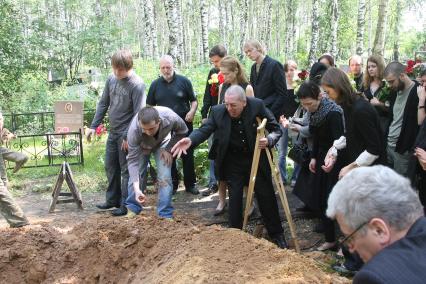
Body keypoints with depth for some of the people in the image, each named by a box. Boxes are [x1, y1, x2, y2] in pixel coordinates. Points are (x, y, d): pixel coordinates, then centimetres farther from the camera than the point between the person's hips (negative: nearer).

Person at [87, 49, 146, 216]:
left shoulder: (137, 85, -18)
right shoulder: (111, 79, 2)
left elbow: (138, 114, -18)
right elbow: (103, 103, 10)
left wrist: (128, 136, -18)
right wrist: (94, 126, 6)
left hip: (126, 133, -7)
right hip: (113, 132, 7)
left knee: (126, 170, 0)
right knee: (110, 167, 15)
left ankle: (126, 205, 11)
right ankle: (113, 199, 30)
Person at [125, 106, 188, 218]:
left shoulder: (171, 118, -40)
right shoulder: (134, 130, -41)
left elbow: (182, 132, -15)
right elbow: (133, 160, -34)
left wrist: (169, 149, -20)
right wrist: (136, 189, -42)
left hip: (162, 143, 0)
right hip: (141, 146, 0)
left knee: (165, 177, -12)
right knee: (134, 174, -8)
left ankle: (165, 215, -3)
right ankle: (132, 209, 12)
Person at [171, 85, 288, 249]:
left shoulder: (257, 106, -17)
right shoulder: (218, 112, -14)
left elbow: (276, 128, -10)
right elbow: (204, 130, -18)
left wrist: (269, 140, -31)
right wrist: (190, 140, -38)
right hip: (233, 162, 1)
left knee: (266, 196, 7)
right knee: (235, 197, 5)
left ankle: (276, 235, 23)